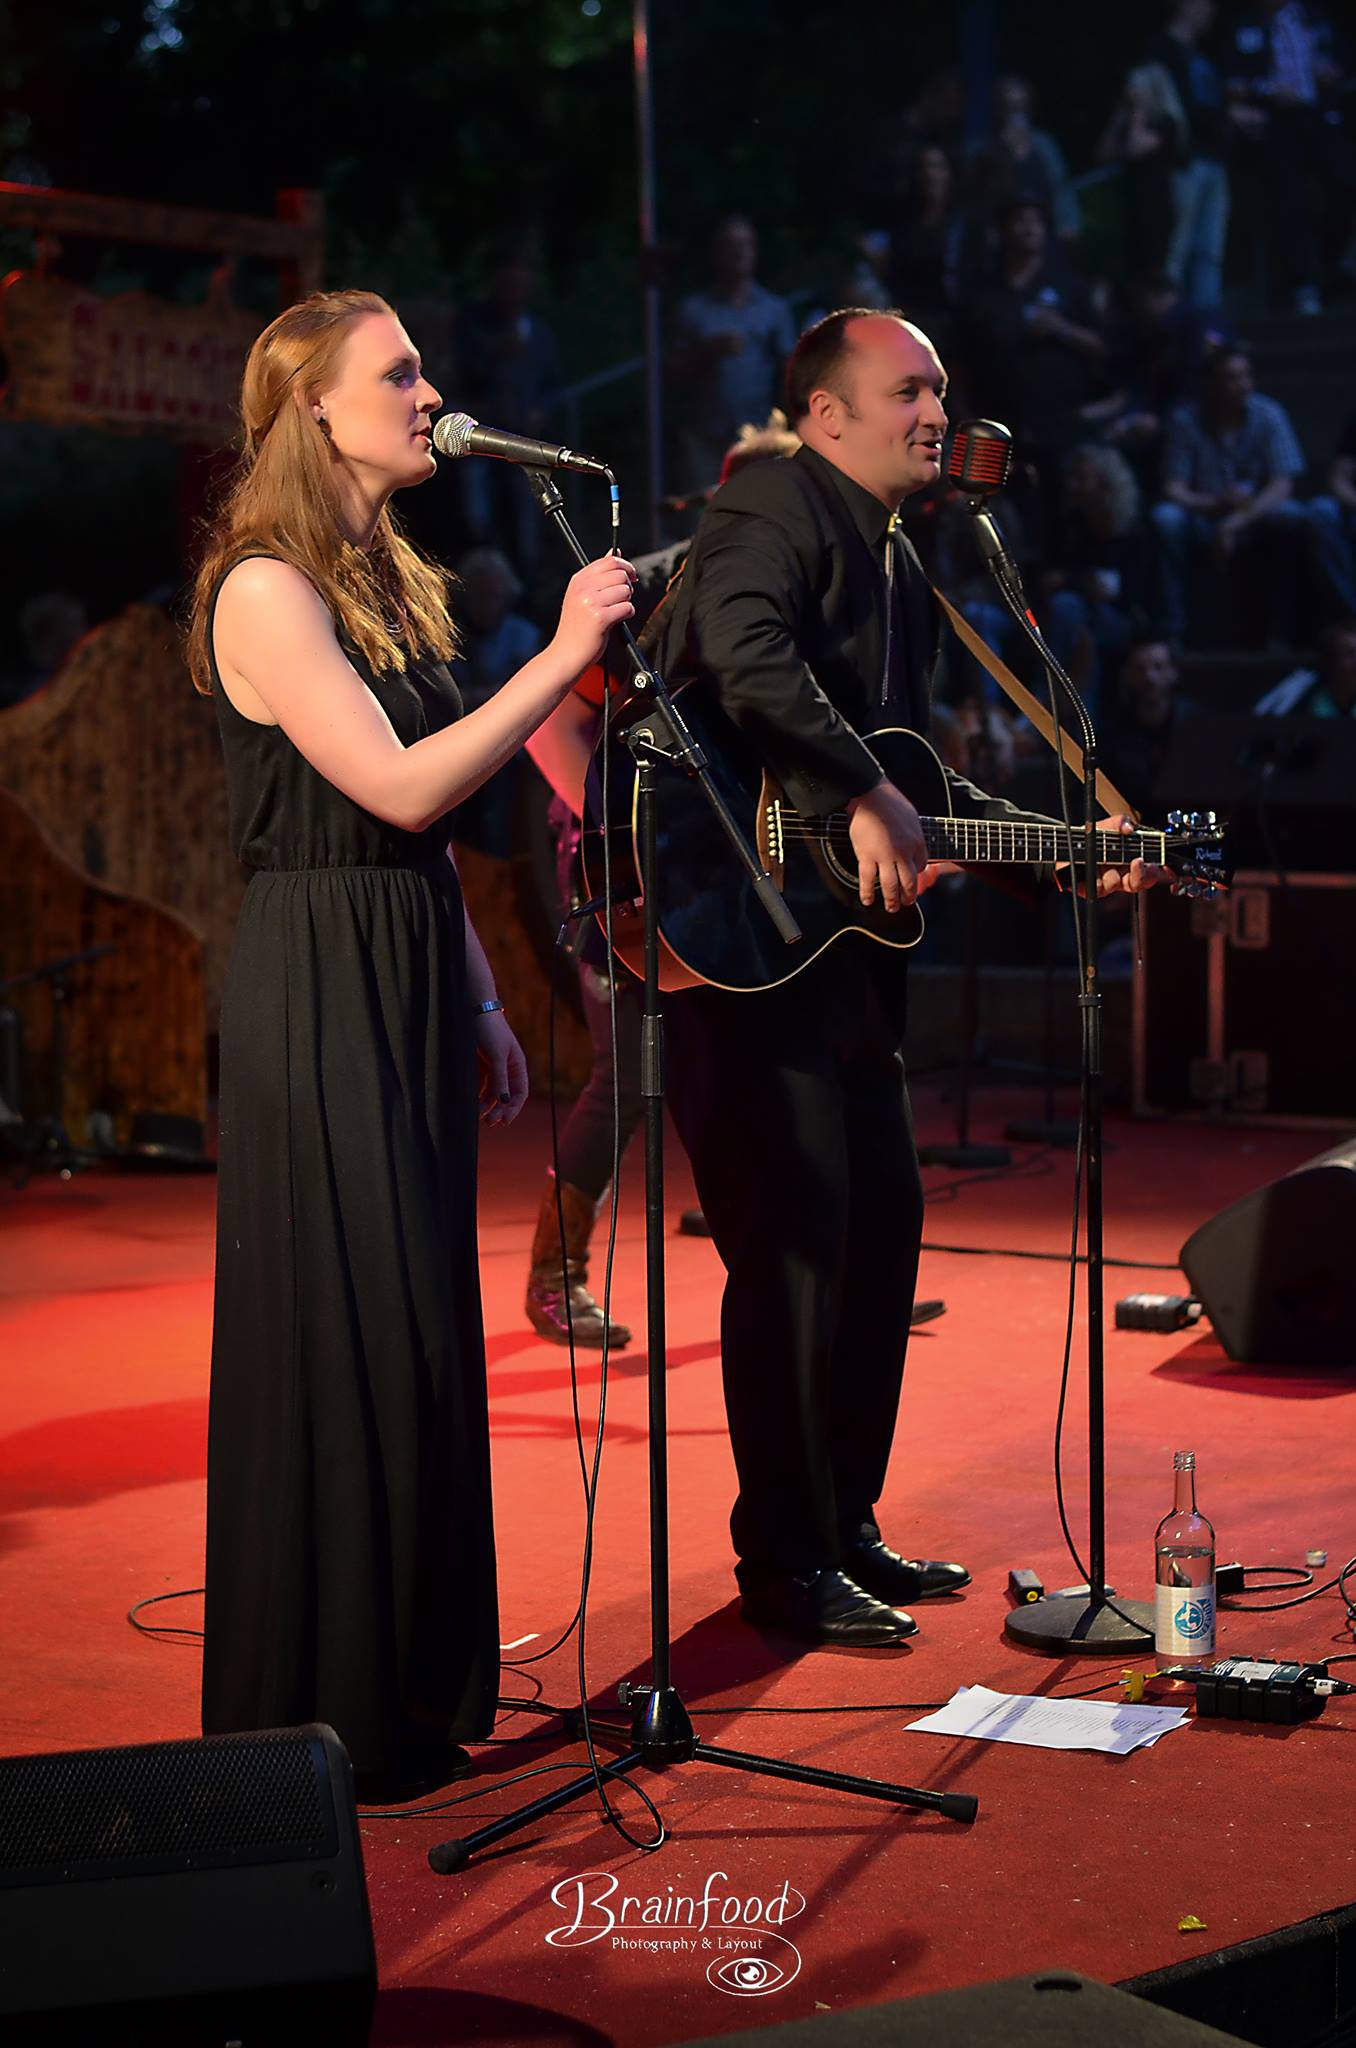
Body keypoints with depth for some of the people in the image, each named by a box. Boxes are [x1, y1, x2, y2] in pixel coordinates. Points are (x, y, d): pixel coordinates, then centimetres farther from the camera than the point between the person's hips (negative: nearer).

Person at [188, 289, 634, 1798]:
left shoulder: (387, 584, 16)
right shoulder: (264, 590, -12)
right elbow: (399, 789, -21)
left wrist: (481, 1005, 17)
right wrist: (562, 657, -19)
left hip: (410, 987, 9)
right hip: (318, 986, -9)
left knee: (419, 1333, 12)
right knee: (342, 1342, -4)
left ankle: (415, 1692, 23)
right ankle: (327, 1723, 7)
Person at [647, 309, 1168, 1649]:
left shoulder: (898, 566, 21)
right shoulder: (775, 510, -8)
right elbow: (748, 655, -28)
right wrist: (868, 802, -28)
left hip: (839, 935, 10)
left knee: (882, 1223, 13)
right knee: (796, 1239, -9)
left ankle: (844, 1526, 26)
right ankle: (784, 1563, 2)